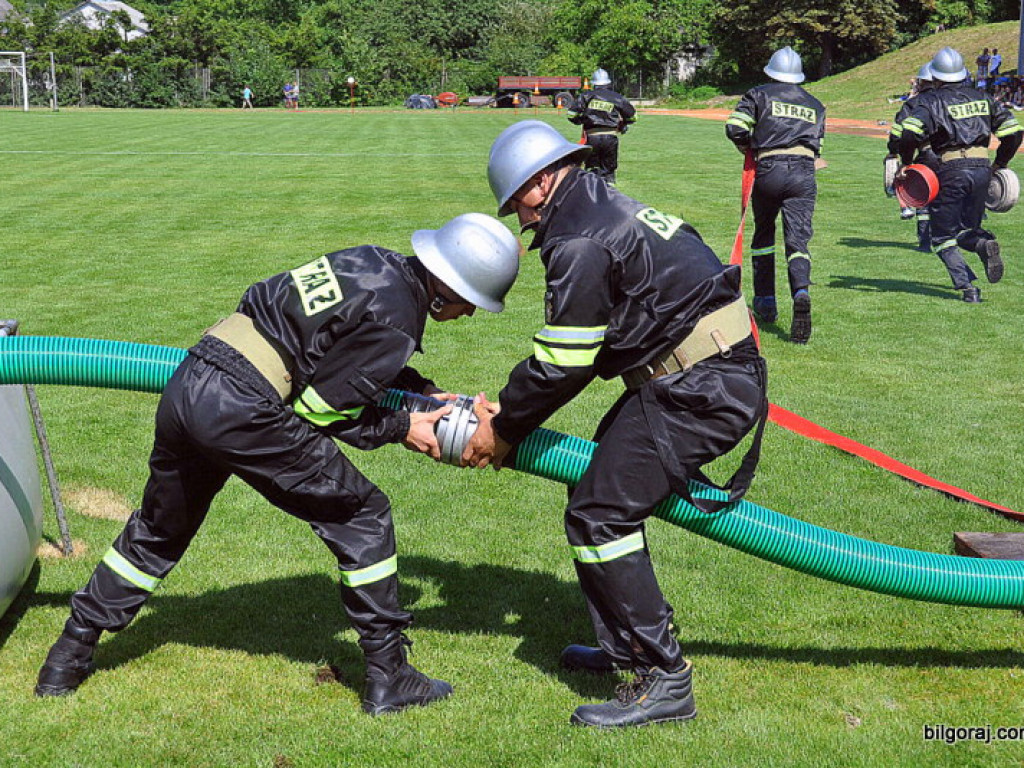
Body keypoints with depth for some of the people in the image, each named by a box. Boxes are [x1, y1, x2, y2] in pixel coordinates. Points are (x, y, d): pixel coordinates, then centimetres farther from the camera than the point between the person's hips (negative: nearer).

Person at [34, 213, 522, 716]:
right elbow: (319, 409, -8)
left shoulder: (375, 262, 14)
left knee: (157, 532, 26)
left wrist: (429, 394, 24)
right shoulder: (395, 322, -12)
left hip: (184, 389, 9)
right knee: (362, 516, 5)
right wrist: (401, 429, 4)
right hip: (239, 411, -8)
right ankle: (388, 677, 11)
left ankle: (69, 657, 36)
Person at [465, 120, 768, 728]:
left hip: (700, 392, -11)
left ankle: (664, 680, -5)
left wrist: (503, 430, 1)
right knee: (604, 488, 18)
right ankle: (626, 645, 28)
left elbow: (561, 365, -13)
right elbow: (568, 352, 20)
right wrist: (507, 411, 16)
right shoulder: (606, 208, 19)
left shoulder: (580, 243, -15)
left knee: (598, 515, -10)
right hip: (721, 377, 11)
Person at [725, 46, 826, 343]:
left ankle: (765, 302, 22)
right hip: (804, 174, 2)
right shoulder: (815, 105, 23)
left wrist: (748, 147, 16)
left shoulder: (759, 95, 10)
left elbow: (735, 127, -2)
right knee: (798, 239, -5)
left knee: (763, 235, 17)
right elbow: (818, 146, 18)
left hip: (768, 171, -1)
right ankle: (801, 292, -33)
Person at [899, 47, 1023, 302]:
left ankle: (967, 286, -12)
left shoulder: (931, 101, -1)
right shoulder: (983, 98, 14)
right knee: (966, 229, 19)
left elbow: (910, 134, -17)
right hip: (982, 168, 4)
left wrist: (905, 163, -2)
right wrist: (999, 164, 22)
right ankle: (984, 244, -17)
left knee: (943, 236, 6)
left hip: (951, 170, -4)